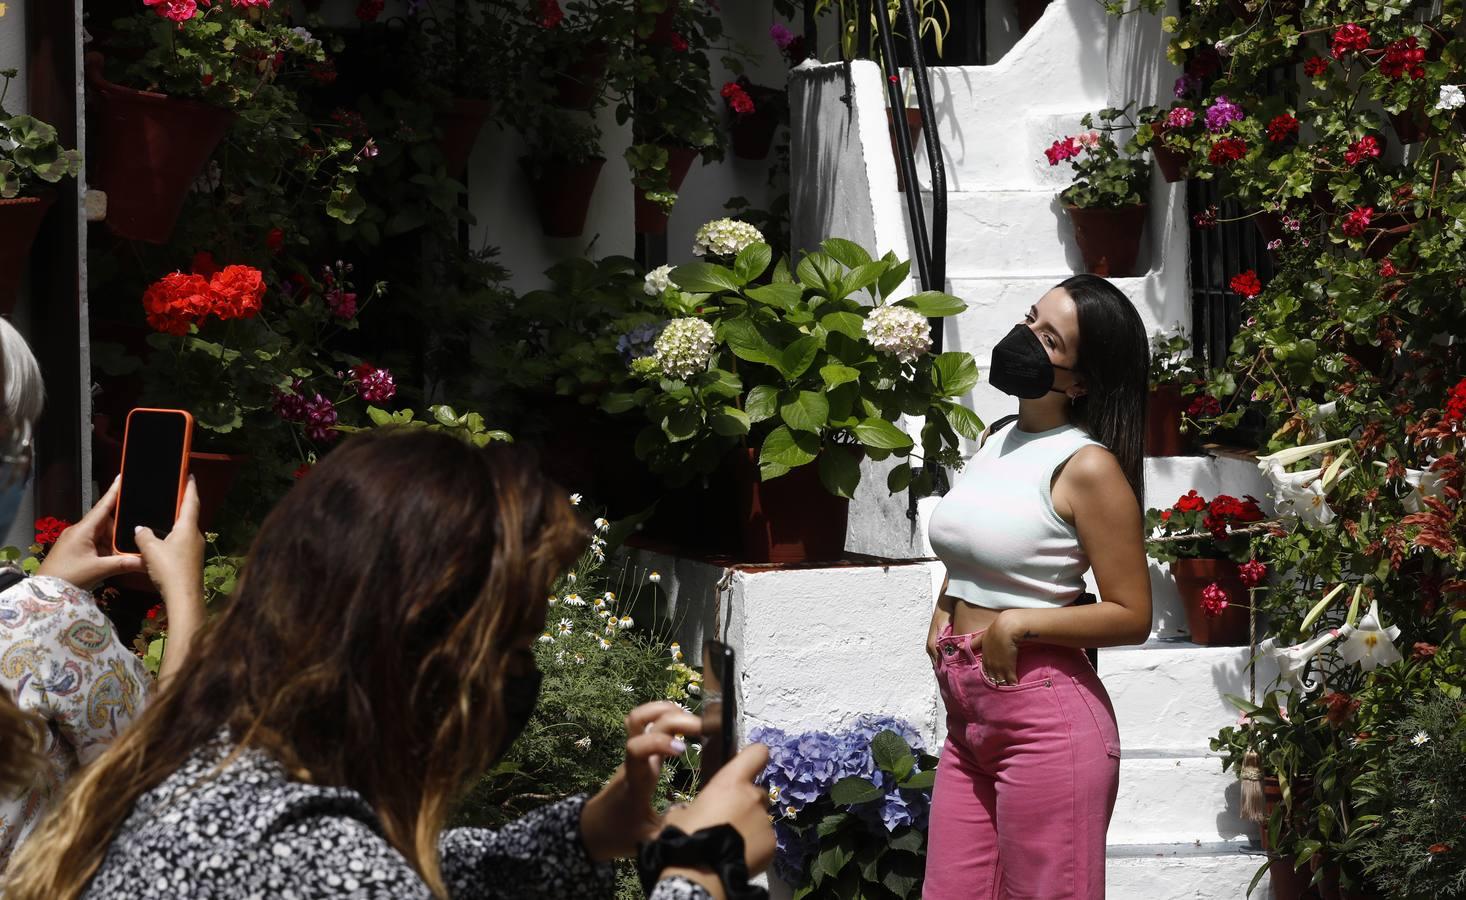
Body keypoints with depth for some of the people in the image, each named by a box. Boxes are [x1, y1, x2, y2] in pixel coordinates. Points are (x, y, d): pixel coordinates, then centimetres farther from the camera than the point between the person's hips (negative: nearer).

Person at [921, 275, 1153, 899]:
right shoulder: (995, 444, 12)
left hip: (1045, 718, -8)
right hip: (969, 718, 8)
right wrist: (945, 610, 11)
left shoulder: (1087, 467, -11)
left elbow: (1131, 617, -12)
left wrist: (1017, 624, -17)